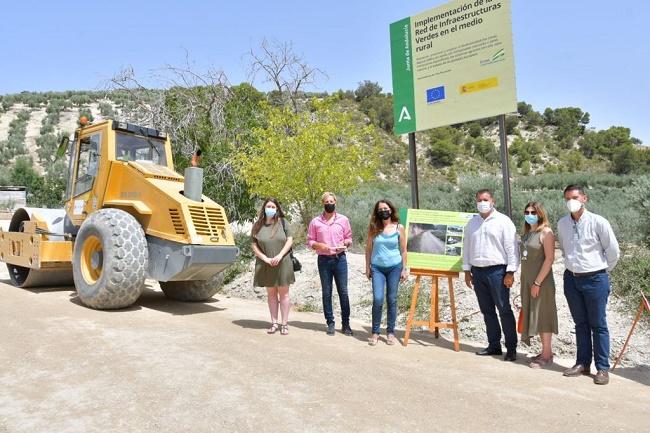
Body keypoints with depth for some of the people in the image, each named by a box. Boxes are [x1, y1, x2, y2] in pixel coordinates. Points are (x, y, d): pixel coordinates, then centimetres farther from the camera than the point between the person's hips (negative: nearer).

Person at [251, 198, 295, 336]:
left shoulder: (282, 222, 1)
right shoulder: (258, 226, 4)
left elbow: (290, 240, -3)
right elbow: (255, 246, 2)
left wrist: (280, 255, -14)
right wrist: (266, 259, -11)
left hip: (282, 263, -2)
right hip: (265, 265, 2)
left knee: (283, 293, 4)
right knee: (271, 294, 10)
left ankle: (284, 323, 10)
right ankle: (274, 323, 17)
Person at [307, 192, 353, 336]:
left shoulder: (343, 219, 4)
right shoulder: (315, 222, 3)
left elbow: (349, 238, 10)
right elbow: (310, 241, 5)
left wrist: (345, 243, -12)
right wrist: (319, 245, -14)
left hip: (340, 259, 0)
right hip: (324, 260, 0)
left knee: (343, 292, 2)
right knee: (326, 293, 6)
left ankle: (346, 324, 11)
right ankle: (330, 323, 16)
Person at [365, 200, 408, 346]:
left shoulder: (399, 228, 1)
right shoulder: (373, 228, 2)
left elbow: (403, 250, 4)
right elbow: (368, 249, 7)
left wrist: (404, 269, 1)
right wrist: (367, 267, 4)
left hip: (394, 267, 0)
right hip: (377, 268, 0)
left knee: (392, 300, 4)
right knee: (377, 299, -9)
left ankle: (390, 332, 16)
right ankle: (375, 332, 3)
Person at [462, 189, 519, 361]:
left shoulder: (503, 221, -3)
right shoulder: (472, 223, 13)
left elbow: (511, 248, -7)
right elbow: (466, 246, 16)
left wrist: (510, 272, -12)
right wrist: (467, 270, 12)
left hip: (497, 270, -5)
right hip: (477, 271, 5)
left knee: (504, 310, -2)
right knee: (487, 311, 11)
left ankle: (511, 348, 6)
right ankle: (494, 345, 21)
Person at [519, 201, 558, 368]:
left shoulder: (546, 232, -11)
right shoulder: (526, 233, 10)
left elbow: (549, 259, -17)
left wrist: (537, 282, -18)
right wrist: (526, 282, 10)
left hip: (541, 281, -7)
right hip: (527, 281, 8)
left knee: (543, 316, 0)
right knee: (534, 315, 13)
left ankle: (547, 355, 10)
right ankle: (545, 352, 25)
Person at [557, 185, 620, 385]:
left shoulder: (598, 222, -11)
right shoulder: (562, 224, 3)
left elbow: (613, 251, -3)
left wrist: (602, 270, 6)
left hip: (595, 279, -4)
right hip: (571, 279, 4)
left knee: (598, 325, 3)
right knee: (580, 324, 13)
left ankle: (602, 368, 11)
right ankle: (582, 363, 22)